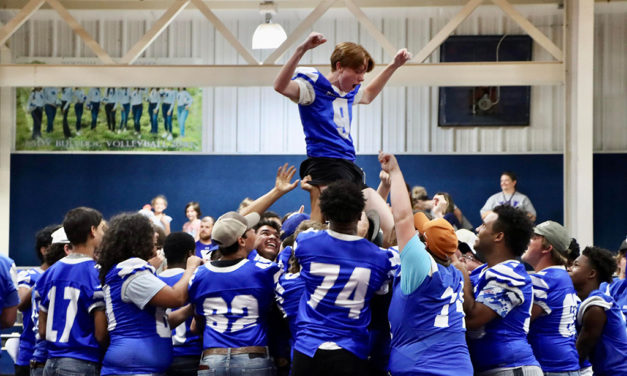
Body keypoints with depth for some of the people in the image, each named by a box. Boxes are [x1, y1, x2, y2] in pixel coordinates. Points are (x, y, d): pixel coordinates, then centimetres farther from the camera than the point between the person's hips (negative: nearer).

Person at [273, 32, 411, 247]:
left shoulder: (349, 92, 21)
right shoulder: (314, 85, -4)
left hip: (350, 167, 9)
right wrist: (301, 50, -33)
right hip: (326, 167, -9)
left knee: (389, 228, 1)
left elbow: (368, 96, 46)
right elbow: (281, 86, -24)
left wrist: (394, 66, 41)